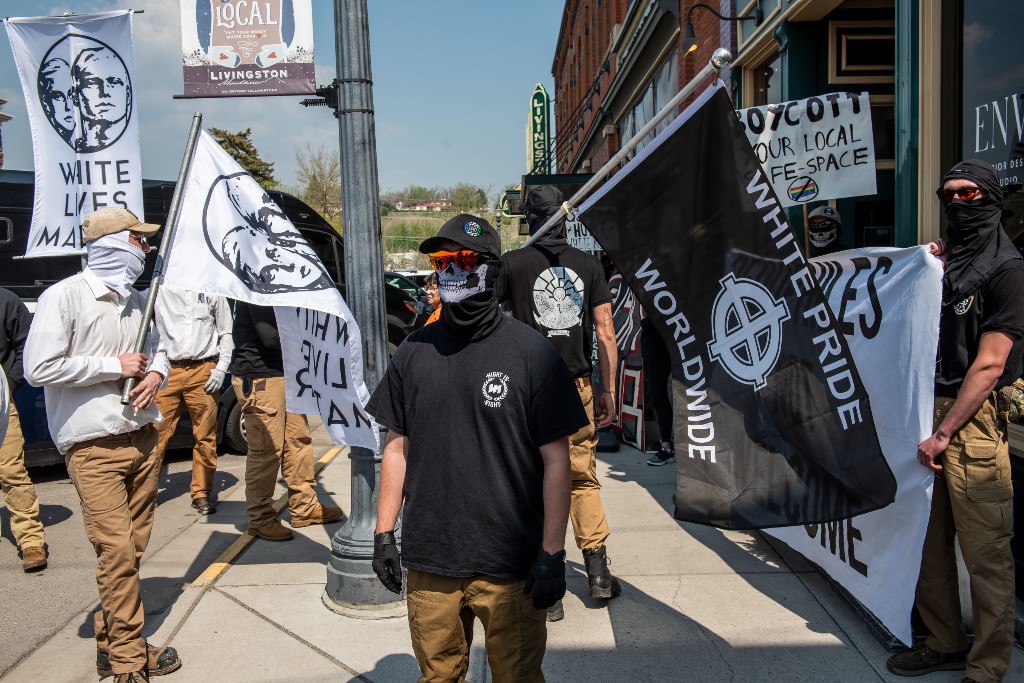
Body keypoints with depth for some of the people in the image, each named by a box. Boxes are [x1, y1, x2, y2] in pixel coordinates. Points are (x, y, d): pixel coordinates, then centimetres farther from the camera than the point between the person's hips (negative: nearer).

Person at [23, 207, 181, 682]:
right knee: (117, 550, -6)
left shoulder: (135, 300, 13)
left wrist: (155, 373, 4)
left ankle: (111, 644, 24)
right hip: (94, 449, -7)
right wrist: (115, 366, -13)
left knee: (133, 548, 10)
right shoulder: (64, 296, -9)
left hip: (143, 440, 7)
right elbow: (39, 368, -15)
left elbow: (157, 347, 27)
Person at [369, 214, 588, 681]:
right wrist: (384, 532, 7)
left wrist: (553, 554, -9)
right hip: (427, 562, 3)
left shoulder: (530, 353, -8)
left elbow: (556, 460, -7)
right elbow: (397, 447, 9)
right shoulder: (414, 352, 3)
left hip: (509, 569, -3)